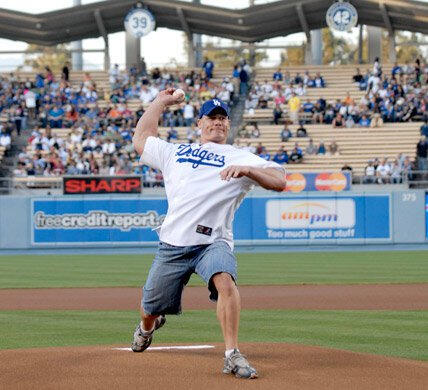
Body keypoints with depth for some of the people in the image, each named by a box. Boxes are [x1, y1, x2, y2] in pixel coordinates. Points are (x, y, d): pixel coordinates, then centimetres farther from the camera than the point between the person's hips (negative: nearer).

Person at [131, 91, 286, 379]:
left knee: (224, 280, -35)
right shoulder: (175, 152, 21)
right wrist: (160, 102, 32)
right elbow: (141, 139, 31)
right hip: (172, 244, 3)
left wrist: (247, 170, -21)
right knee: (151, 308, 11)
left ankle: (232, 356, -32)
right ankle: (148, 327, 50)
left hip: (213, 242, -3)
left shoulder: (240, 158, 9)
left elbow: (279, 182, -3)